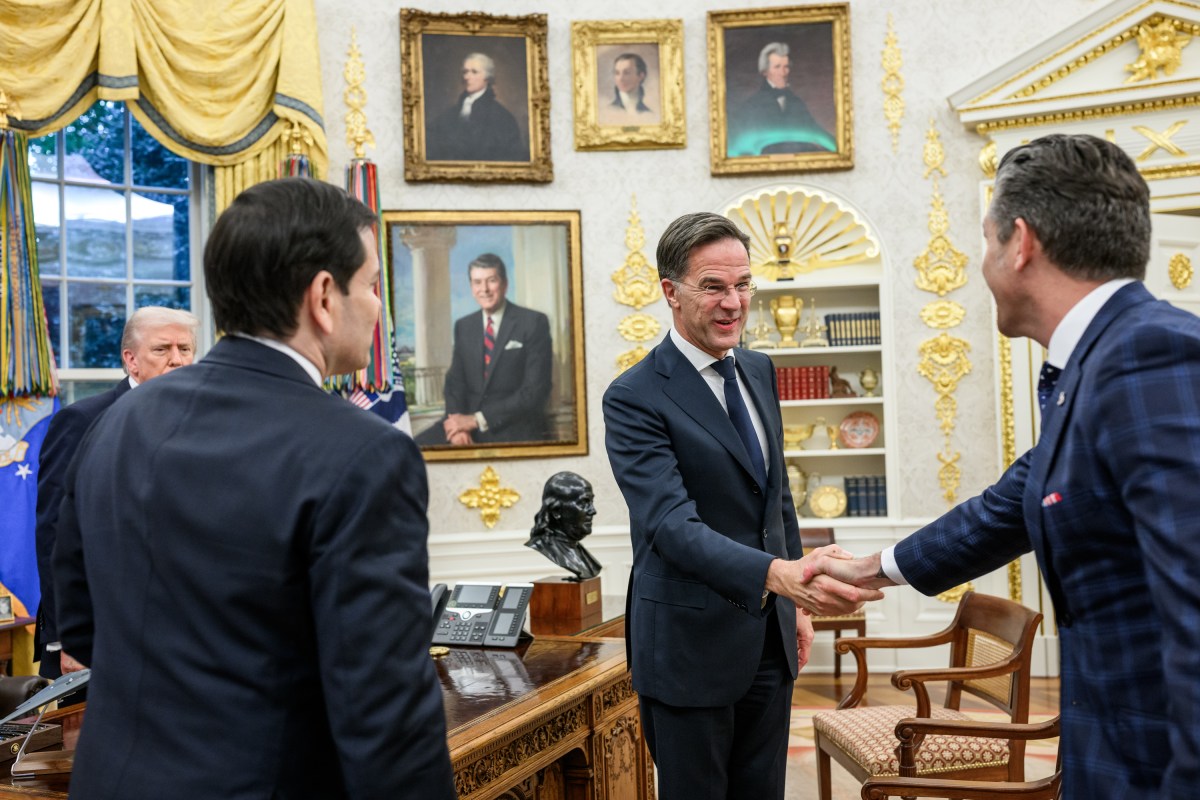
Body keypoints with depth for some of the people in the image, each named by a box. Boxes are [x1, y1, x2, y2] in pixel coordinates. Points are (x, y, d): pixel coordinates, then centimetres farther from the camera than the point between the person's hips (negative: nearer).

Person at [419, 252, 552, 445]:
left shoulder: (534, 322, -2)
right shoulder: (463, 326, 13)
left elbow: (535, 391, -9)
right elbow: (455, 381, 11)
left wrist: (477, 419, -14)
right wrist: (459, 426, -11)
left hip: (514, 428, -4)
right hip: (468, 421, 4)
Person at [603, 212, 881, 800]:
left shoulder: (759, 372, 8)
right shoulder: (635, 397, -16)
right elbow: (672, 523, -27)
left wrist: (796, 604, 15)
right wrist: (778, 575, -40)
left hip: (770, 638, 7)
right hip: (692, 643, -6)